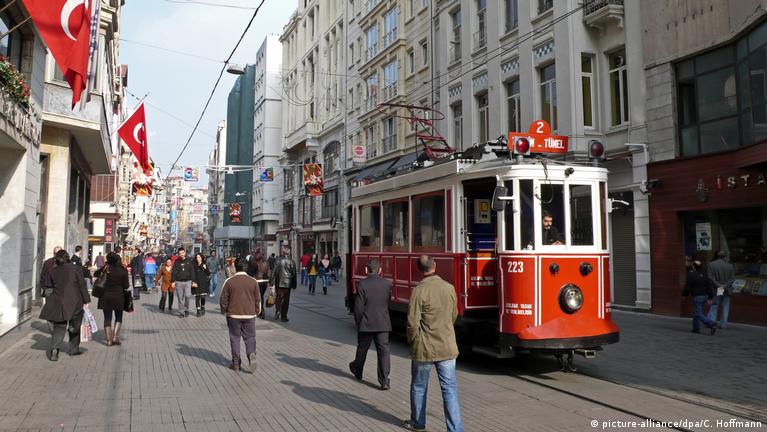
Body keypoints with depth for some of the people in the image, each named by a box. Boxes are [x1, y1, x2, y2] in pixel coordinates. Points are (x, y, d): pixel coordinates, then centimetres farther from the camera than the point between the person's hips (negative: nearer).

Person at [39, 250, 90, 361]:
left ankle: (54, 348, -13)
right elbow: (82, 285, -6)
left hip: (58, 302, 2)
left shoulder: (53, 271, 3)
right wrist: (86, 300, -3)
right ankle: (74, 349, 21)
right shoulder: (75, 268, -5)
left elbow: (52, 285, 12)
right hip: (74, 302, -2)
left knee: (59, 327, 6)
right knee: (74, 326, 14)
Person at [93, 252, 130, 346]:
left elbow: (96, 274, 13)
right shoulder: (123, 270, -10)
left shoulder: (105, 268, -7)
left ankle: (109, 340, 9)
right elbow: (126, 286, -7)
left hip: (106, 297, 1)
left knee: (107, 318, 8)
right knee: (118, 317, 15)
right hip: (118, 296, -1)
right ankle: (115, 337, 5)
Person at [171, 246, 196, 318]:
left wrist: (193, 281, 2)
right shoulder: (177, 262, 4)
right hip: (179, 282, 0)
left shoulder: (189, 261, 5)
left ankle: (186, 309, 6)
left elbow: (192, 271, 6)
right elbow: (173, 272, 3)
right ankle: (181, 312, 14)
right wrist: (173, 281, -6)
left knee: (188, 295, -15)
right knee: (180, 298, 3)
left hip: (187, 281, 0)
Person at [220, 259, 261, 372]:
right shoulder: (253, 281, -1)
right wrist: (257, 311, 18)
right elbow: (257, 299, 4)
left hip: (233, 315, -1)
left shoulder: (229, 281, -5)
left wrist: (224, 311, 13)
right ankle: (251, 354, -18)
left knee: (235, 338, 9)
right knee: (250, 337, 9)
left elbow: (223, 299, -2)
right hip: (249, 315, 1)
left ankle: (236, 363, 12)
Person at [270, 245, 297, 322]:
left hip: (279, 284, 0)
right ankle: (283, 317, 10)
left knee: (278, 298, 13)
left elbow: (274, 272, -5)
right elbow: (294, 274, 0)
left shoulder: (278, 260, -6)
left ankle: (277, 311, -6)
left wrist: (271, 282, 2)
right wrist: (294, 285, 9)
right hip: (287, 284, 0)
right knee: (286, 300, 7)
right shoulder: (291, 262, -6)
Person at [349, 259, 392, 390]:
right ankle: (384, 381, -1)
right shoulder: (387, 284, -2)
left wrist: (358, 323, 3)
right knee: (383, 351, 3)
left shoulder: (362, 284, -12)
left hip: (366, 324, -1)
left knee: (362, 349, 18)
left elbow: (358, 307, -10)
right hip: (383, 324, 1)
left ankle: (357, 370, 40)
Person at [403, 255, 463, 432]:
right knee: (450, 388, 7)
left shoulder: (419, 291, -16)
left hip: (424, 349, -3)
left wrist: (413, 342, 3)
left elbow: (413, 323, -14)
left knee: (419, 388, 16)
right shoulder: (450, 288, -1)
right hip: (447, 348, 3)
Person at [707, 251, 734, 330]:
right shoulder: (730, 266, -1)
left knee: (714, 306, 7)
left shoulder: (711, 265, -4)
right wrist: (725, 286, -9)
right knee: (725, 307, 9)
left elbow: (710, 277, -11)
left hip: (715, 290, -1)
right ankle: (723, 324, 10)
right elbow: (732, 278, -4)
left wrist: (718, 285, -10)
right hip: (726, 290, 1)